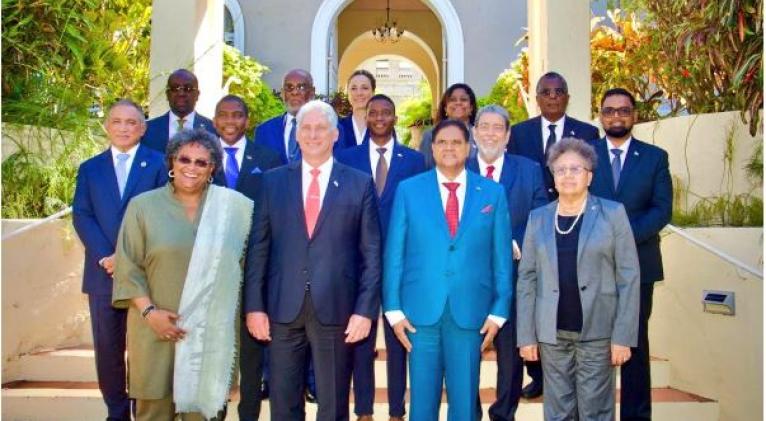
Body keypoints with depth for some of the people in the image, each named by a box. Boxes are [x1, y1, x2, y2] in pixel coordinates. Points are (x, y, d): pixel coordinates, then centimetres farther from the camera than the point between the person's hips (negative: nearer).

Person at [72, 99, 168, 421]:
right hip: (103, 273, 3)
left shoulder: (159, 164, 5)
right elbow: (82, 216, 4)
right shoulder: (89, 168, 13)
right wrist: (106, 257, -11)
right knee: (107, 349, 6)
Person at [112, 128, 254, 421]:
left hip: (210, 328, 0)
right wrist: (149, 311, -9)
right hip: (156, 325, 0)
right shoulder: (143, 206, 2)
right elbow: (128, 268, 2)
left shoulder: (232, 206, 2)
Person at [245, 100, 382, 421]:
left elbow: (371, 254, 1)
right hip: (283, 308, 2)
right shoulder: (273, 181, 7)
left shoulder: (360, 184, 2)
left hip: (336, 309, -1)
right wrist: (254, 305, 0)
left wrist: (366, 309, -6)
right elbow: (258, 248, 5)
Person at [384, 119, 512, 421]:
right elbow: (394, 253, 2)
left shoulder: (493, 193, 4)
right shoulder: (408, 190, 3)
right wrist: (393, 309, -3)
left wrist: (498, 311, 0)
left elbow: (501, 256, 5)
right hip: (420, 310, 0)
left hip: (471, 312, 0)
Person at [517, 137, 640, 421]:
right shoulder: (538, 218, 8)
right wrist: (526, 334, 1)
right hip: (552, 334, 2)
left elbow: (628, 277, -3)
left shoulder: (613, 213, 1)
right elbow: (526, 278, 6)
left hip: (597, 332, -2)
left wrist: (623, 335, -8)